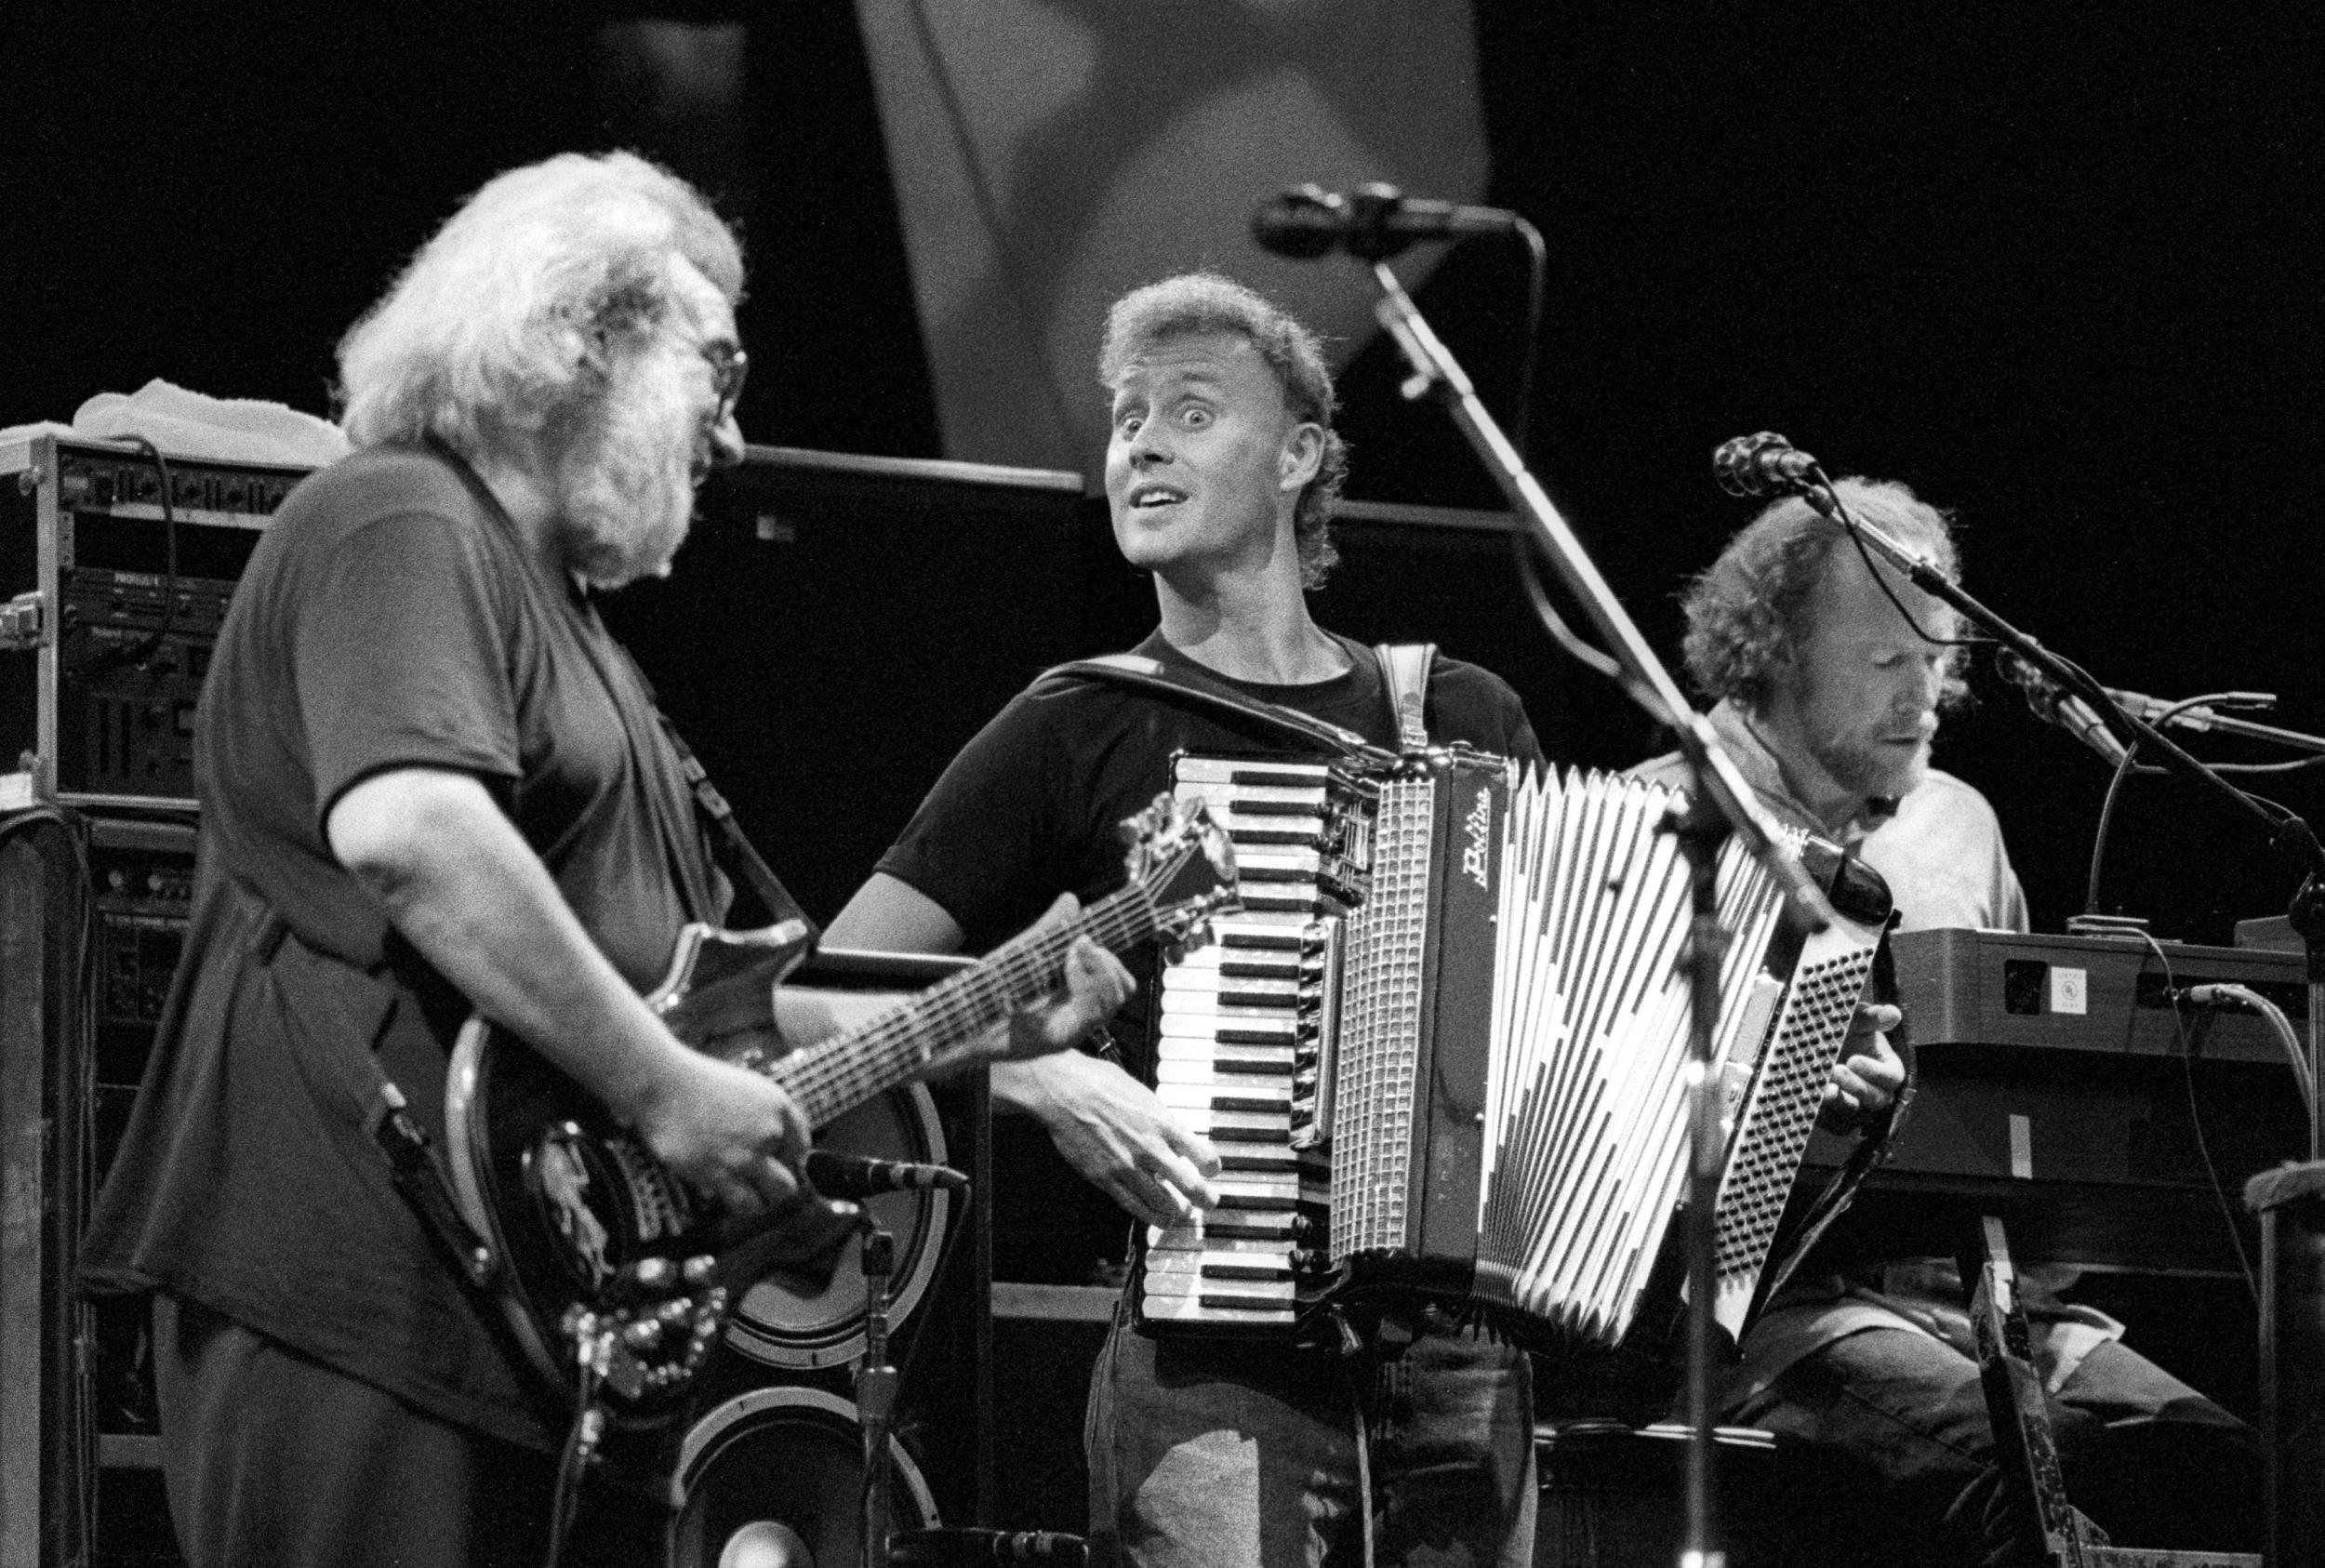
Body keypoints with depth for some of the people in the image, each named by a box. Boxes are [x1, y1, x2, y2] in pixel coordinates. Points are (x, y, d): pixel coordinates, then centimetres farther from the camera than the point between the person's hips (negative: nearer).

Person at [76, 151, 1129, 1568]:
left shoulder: (554, 599, 27)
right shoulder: (399, 532, -7)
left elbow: (684, 970, 30)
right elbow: (402, 829, -26)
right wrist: (666, 1089, -23)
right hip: (356, 1291, -10)